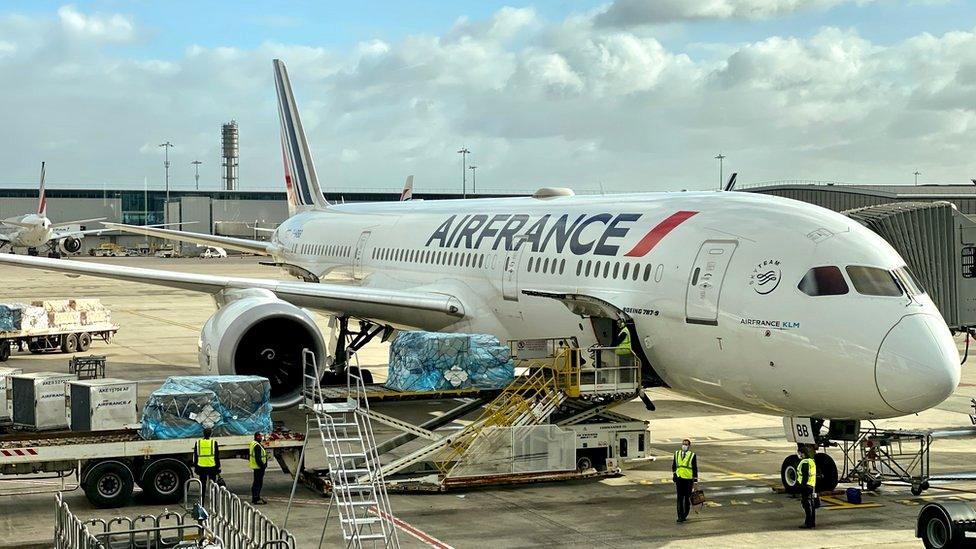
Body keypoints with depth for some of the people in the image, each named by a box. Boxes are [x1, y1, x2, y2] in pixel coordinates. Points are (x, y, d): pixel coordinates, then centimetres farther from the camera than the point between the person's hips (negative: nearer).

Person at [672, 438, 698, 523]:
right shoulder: (677, 454, 8)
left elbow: (695, 469, 0)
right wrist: (674, 477, 13)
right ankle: (680, 516, -2)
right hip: (679, 479, 2)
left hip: (688, 479, -2)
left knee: (687, 498, 7)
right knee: (680, 498, -2)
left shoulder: (692, 455, -2)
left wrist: (695, 481, -3)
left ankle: (685, 515, 24)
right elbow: (673, 466, 15)